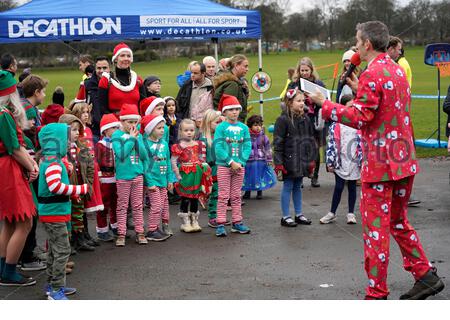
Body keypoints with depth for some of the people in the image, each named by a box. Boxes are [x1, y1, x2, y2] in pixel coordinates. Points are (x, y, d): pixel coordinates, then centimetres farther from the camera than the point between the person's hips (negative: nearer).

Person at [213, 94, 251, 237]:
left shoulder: (244, 128, 5)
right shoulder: (221, 127, -6)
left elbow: (247, 146, 1)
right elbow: (218, 148, -13)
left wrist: (240, 162, -12)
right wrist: (231, 162, -17)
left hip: (239, 166, 4)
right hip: (223, 166, -4)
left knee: (236, 196, 12)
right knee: (223, 195, 0)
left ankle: (237, 222, 19)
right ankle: (220, 224, 4)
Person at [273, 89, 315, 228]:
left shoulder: (305, 119, 8)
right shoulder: (283, 120, -11)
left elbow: (311, 139, 15)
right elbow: (278, 143, -12)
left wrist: (312, 159, 12)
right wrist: (278, 163, -15)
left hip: (302, 160, 6)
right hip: (289, 160, -6)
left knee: (298, 186, 15)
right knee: (288, 187, 2)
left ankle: (299, 214, 24)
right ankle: (285, 217, 11)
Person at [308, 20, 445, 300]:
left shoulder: (372, 75, -15)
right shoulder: (398, 70, 12)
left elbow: (360, 118, -19)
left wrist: (324, 104, -12)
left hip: (380, 163, -9)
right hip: (405, 160, 9)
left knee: (375, 227, -1)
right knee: (398, 221, 21)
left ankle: (377, 293, 6)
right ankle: (426, 275, 22)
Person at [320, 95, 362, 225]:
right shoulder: (336, 125, -4)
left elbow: (362, 142, 4)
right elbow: (331, 143, -4)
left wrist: (362, 160, -1)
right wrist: (330, 162, -6)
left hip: (354, 162, 2)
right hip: (340, 162, -2)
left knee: (352, 187, 11)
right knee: (339, 187, 3)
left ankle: (351, 213, 20)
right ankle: (332, 213, 15)